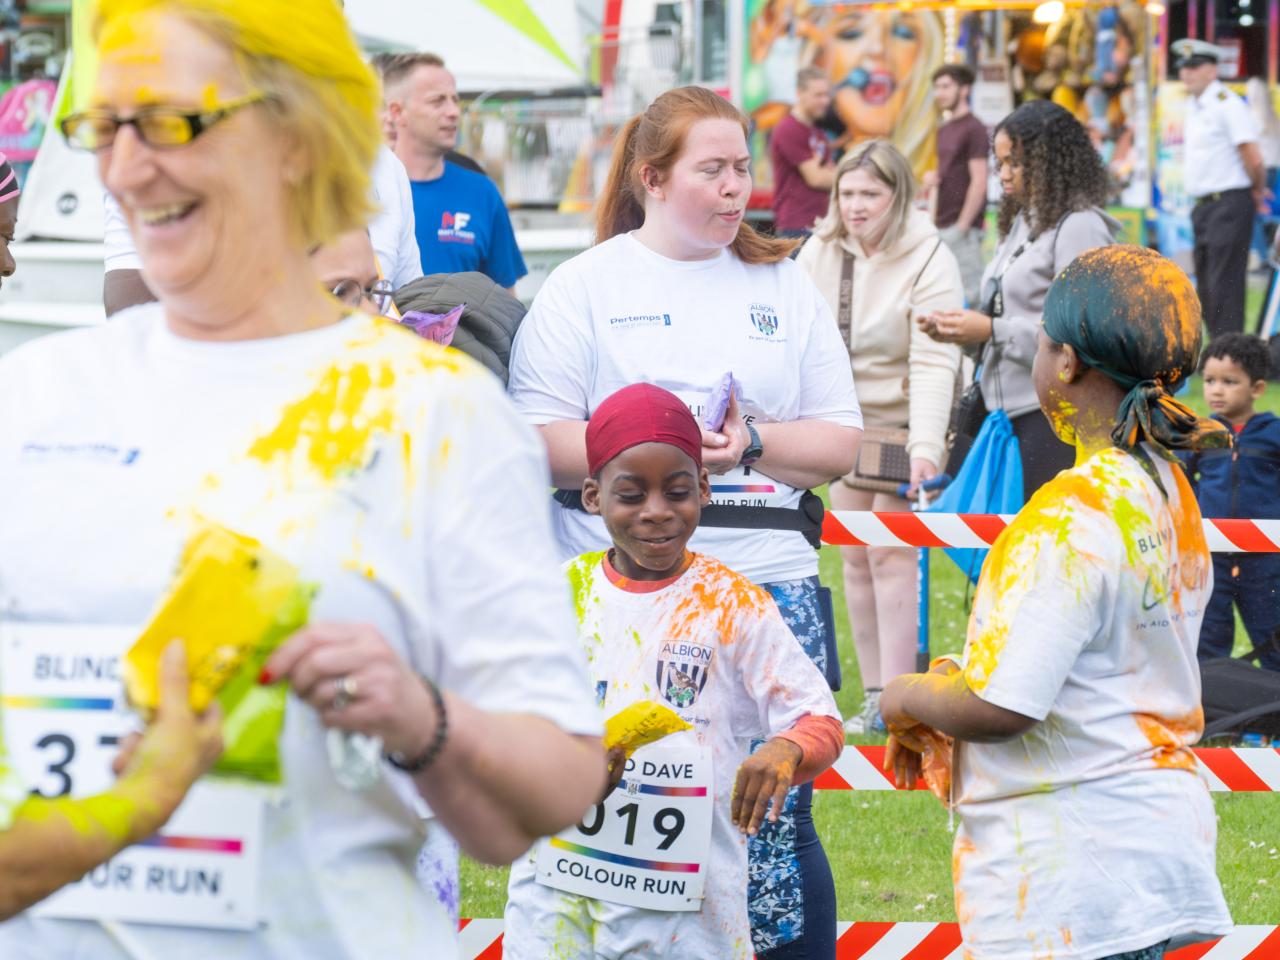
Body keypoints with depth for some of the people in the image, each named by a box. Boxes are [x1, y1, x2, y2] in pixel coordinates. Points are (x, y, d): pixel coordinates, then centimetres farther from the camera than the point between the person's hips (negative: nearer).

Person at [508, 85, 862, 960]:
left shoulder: (785, 286, 15)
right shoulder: (588, 287, 6)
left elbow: (841, 441, 12)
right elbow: (537, 440, -4)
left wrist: (751, 443, -6)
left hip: (770, 584, 2)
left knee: (775, 823, -1)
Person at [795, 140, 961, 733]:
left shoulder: (929, 261, -19)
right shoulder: (821, 251, -3)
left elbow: (934, 362, -27)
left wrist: (925, 445, -37)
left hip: (903, 420, -6)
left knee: (890, 554, -13)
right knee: (855, 556, 7)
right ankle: (873, 696, 15)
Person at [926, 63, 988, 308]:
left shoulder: (974, 129, -9)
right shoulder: (945, 129, 17)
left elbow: (979, 182, -14)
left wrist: (962, 226, -16)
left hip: (962, 227, -9)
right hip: (942, 227, 9)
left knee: (968, 292, -8)